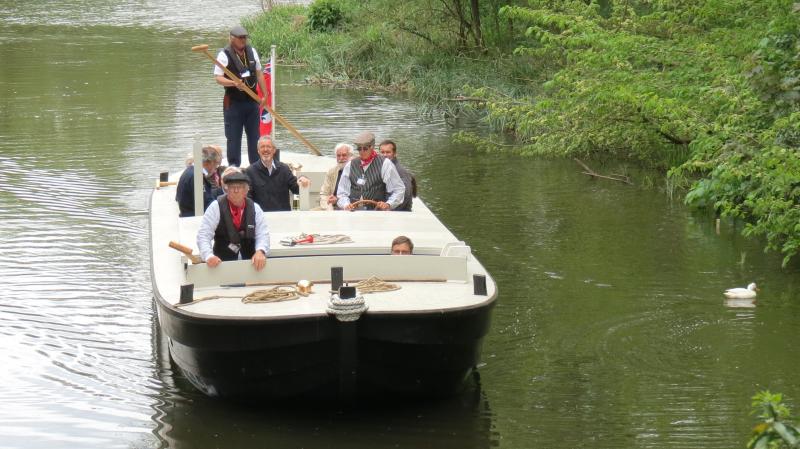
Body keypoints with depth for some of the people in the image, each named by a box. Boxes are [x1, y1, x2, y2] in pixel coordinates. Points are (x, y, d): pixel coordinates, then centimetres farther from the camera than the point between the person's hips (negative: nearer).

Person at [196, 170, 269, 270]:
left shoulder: (255, 208, 5)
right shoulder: (216, 207, -2)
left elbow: (262, 235, 3)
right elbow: (203, 235, -7)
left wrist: (260, 251, -19)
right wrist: (209, 256, -24)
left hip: (250, 263, 2)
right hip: (222, 263, -2)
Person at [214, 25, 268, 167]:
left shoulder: (252, 52, 9)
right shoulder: (224, 55, -9)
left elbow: (259, 73, 16)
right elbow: (218, 78, -14)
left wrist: (265, 95, 12)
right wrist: (234, 83, -30)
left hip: (252, 101, 5)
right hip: (233, 102, -5)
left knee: (254, 136, 11)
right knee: (234, 137, -2)